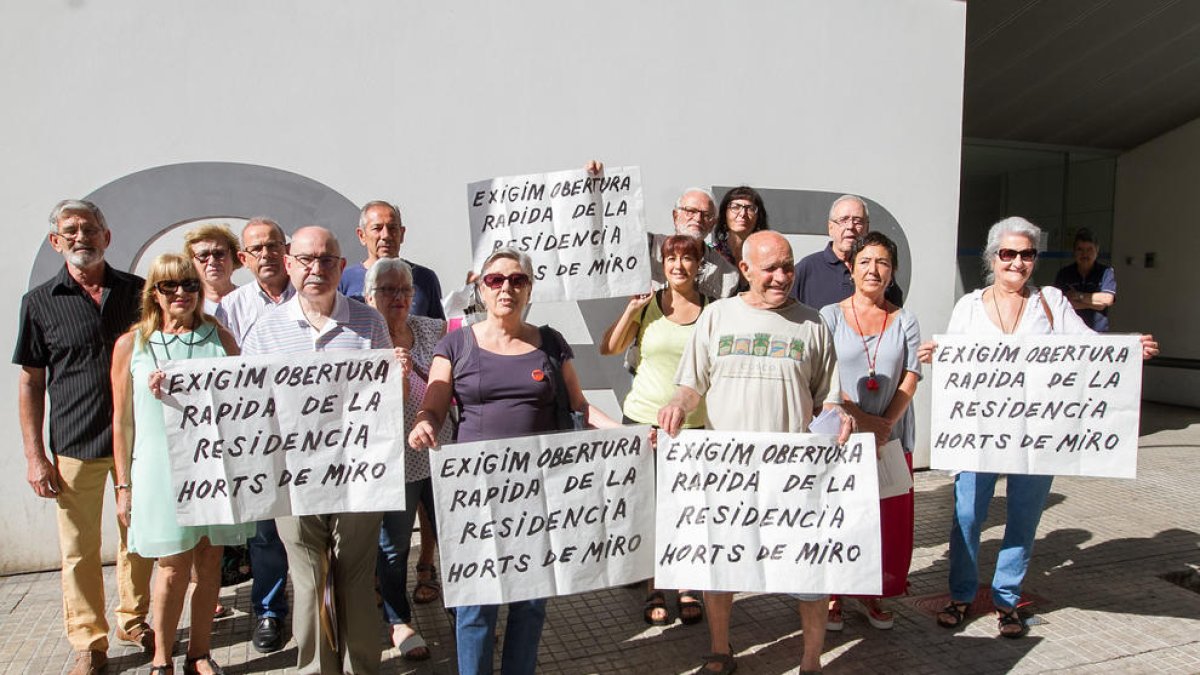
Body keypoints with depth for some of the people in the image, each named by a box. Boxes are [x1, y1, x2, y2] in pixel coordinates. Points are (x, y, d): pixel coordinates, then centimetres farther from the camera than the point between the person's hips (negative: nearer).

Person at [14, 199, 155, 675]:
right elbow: (31, 383, 2)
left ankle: (134, 621, 32)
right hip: (74, 445, -1)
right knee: (80, 550, 6)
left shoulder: (137, 291, 4)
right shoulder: (40, 302, 0)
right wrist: (34, 456, -3)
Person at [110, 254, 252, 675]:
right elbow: (122, 422, 5)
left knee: (209, 560, 8)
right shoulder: (132, 345, 4)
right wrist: (123, 485, 4)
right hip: (160, 469, -2)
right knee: (174, 567, 1)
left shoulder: (219, 338, 7)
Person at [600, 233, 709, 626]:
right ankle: (653, 590, 23)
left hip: (692, 424, 0)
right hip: (642, 418, 0)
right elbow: (608, 349, -3)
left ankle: (687, 589, 24)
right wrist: (632, 310, -10)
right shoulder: (647, 304, 1)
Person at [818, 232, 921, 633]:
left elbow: (910, 378, 0)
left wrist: (885, 424, -13)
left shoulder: (905, 321, 9)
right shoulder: (830, 316, 1)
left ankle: (871, 592, 26)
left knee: (889, 519, 8)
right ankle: (833, 595, 19)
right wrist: (859, 418, -17)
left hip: (892, 438, 3)